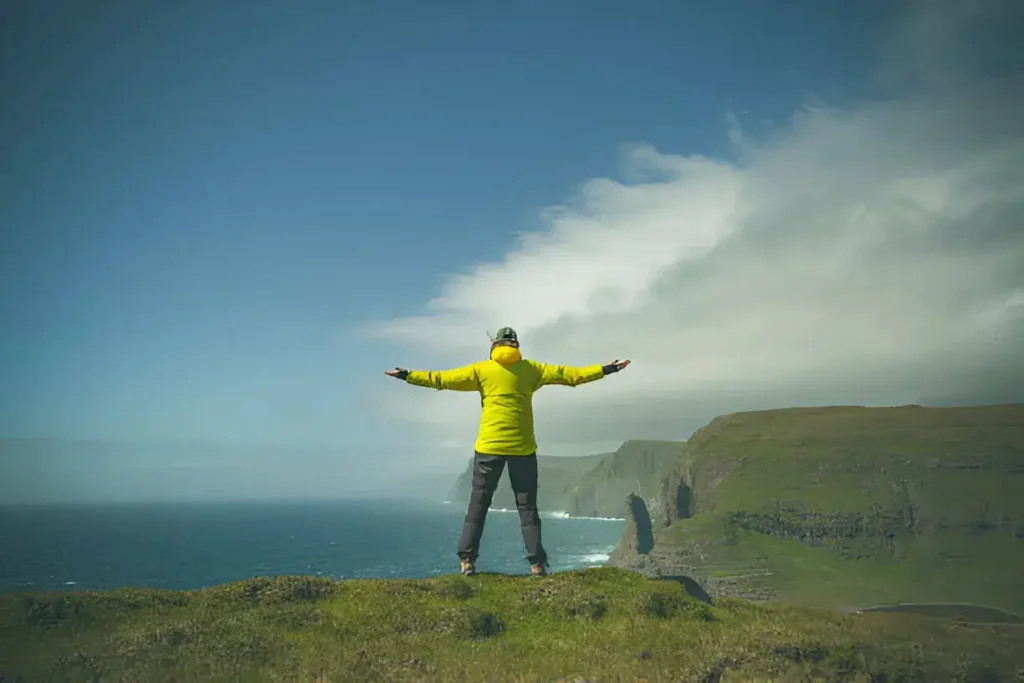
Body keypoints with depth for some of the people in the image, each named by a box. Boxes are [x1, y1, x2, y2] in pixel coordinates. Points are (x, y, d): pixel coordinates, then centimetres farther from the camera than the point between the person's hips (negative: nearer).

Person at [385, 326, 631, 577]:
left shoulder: (482, 370, 3)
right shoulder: (530, 369, 5)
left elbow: (441, 378, 3)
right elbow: (568, 374, 6)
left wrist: (407, 376, 11)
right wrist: (605, 369, 13)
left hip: (489, 447, -1)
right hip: (522, 448, 1)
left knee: (478, 505, 7)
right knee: (527, 507, 7)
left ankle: (467, 560, 1)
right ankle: (537, 563, 2)